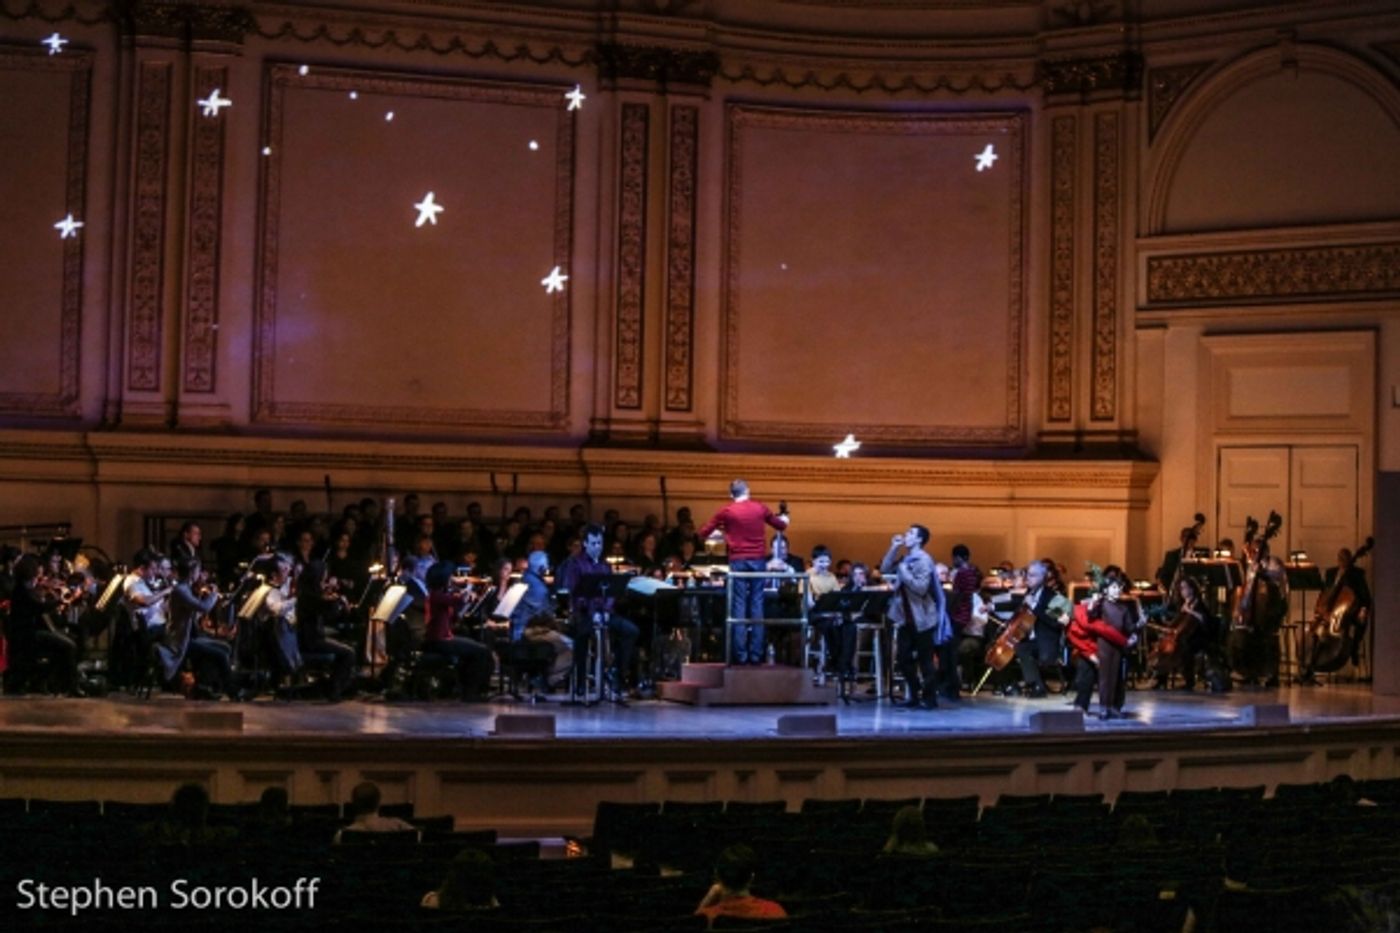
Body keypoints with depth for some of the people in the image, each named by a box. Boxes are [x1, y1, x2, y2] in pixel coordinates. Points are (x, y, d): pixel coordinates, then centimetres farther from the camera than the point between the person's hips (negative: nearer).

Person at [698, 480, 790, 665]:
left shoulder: (727, 512, -1)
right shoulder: (760, 508, 5)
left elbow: (703, 533, 3)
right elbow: (781, 526, 20)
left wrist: (720, 531, 22)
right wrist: (784, 520, 42)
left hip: (738, 561, -2)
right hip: (758, 561, 2)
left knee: (739, 606, -1)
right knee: (757, 605, 4)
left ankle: (740, 655, -4)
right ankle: (756, 654, 3)